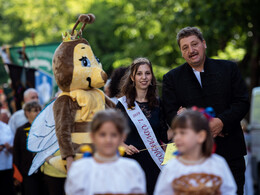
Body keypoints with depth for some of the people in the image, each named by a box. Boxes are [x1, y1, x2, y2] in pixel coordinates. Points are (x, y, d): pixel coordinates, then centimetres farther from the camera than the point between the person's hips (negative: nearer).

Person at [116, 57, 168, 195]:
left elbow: (164, 136, 7)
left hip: (155, 163, 2)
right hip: (133, 162, -2)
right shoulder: (123, 104, 0)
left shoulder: (157, 104, 8)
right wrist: (124, 147, -15)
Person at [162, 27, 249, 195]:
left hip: (230, 151, 1)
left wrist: (221, 121, -17)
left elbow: (243, 102, 1)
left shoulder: (229, 69, 7)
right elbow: (171, 115, -3)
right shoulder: (172, 78, 5)